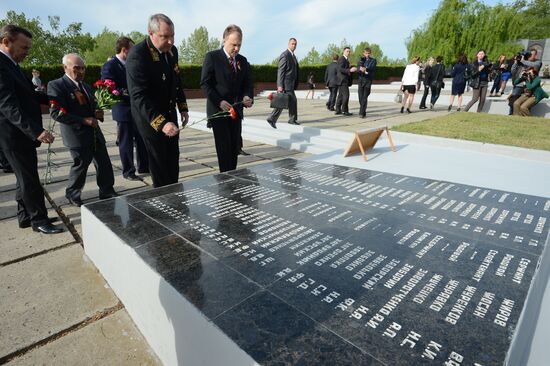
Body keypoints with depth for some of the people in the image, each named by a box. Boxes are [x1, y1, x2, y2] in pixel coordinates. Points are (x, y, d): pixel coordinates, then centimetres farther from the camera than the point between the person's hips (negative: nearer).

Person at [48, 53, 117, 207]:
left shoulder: (86, 86, 15)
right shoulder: (56, 85, -8)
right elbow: (56, 112, -17)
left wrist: (97, 113, 0)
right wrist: (84, 121, -21)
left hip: (94, 132, 7)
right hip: (77, 134, -6)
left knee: (105, 164, 5)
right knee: (81, 164, 4)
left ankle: (107, 193, 17)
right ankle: (73, 194, 26)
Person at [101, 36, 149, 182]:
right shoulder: (109, 66, -11)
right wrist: (123, 93, -31)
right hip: (124, 111, -7)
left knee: (142, 140, 13)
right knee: (126, 142, 3)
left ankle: (144, 166, 27)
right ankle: (128, 172, 15)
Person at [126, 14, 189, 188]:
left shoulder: (172, 50, 1)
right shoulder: (137, 55, -23)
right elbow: (139, 96, -29)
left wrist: (183, 107, 9)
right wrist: (161, 123, -38)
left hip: (170, 114, 7)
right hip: (150, 117, -7)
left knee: (173, 162, 14)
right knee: (160, 163, 2)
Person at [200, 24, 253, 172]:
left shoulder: (243, 60, 12)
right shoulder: (212, 57, -3)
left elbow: (247, 83, 14)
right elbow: (205, 84, -7)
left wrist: (248, 96, -9)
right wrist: (219, 102, -19)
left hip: (236, 110, 5)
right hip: (218, 110, -5)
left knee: (235, 149, 6)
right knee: (224, 149, -8)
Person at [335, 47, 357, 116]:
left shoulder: (346, 60, 21)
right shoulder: (341, 59, -11)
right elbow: (340, 69, -24)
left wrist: (351, 70, 12)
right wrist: (350, 70, -34)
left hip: (343, 80, 11)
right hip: (342, 80, -11)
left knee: (340, 95, 10)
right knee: (346, 95, -12)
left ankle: (338, 110, 13)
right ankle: (345, 111, -11)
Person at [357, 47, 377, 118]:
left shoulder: (373, 60, 6)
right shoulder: (361, 60, 13)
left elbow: (372, 68, -12)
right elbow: (358, 69, 1)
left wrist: (365, 69, -32)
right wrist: (360, 69, -24)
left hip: (368, 81, -2)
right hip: (361, 80, 3)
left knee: (365, 97, -11)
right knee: (361, 97, 3)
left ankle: (361, 112, -14)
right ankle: (363, 112, 17)